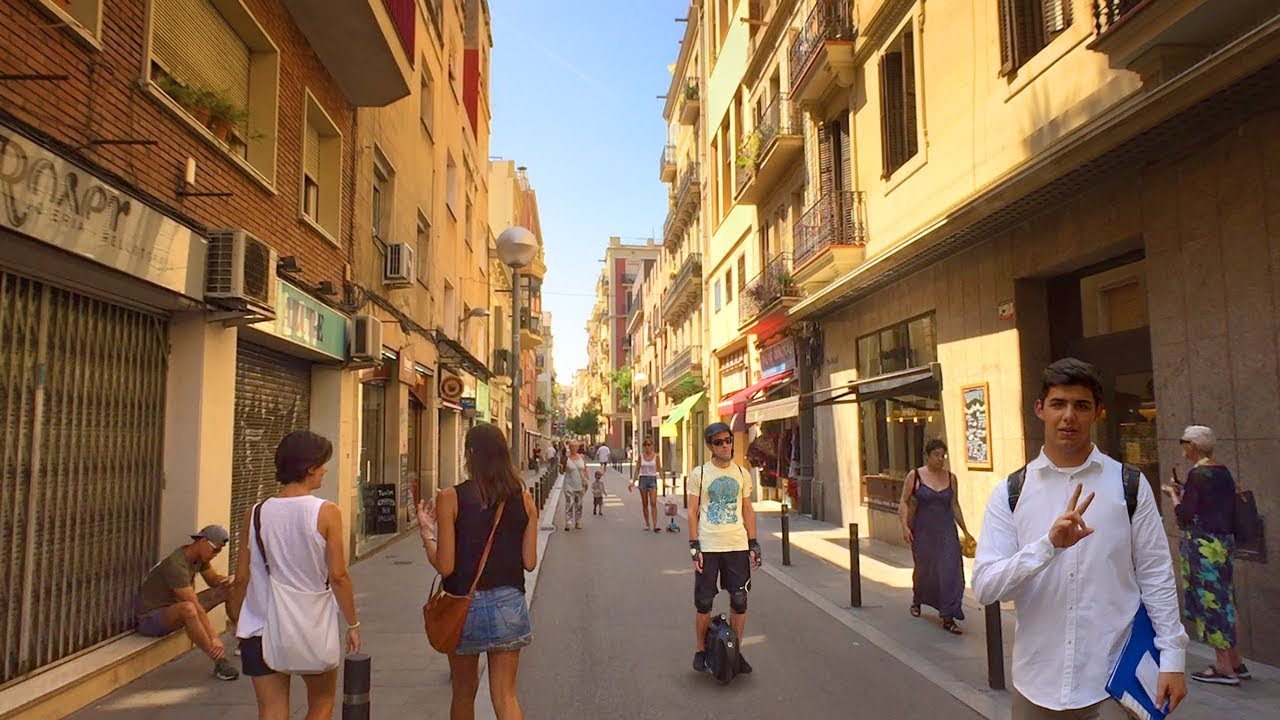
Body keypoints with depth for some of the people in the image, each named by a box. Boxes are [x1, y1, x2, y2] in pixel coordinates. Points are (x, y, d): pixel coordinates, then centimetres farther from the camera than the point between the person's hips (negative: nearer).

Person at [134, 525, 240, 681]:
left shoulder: (199, 556, -2)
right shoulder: (176, 565, -30)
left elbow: (214, 579, 13)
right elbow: (196, 606, -32)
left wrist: (230, 579, -12)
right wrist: (214, 638, -31)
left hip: (175, 607, 9)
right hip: (151, 617, -9)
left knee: (229, 590, 0)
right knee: (188, 609, -41)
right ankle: (219, 662, -30)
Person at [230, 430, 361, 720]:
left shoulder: (256, 513, -3)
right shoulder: (326, 513, -14)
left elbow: (242, 577, 2)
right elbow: (338, 576, -13)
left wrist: (237, 621, 17)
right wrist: (353, 623, -2)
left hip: (262, 628, 3)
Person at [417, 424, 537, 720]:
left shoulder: (450, 498, -13)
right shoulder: (524, 499, -4)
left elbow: (444, 566, -13)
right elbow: (529, 562, -1)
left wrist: (426, 530, 0)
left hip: (465, 605, -1)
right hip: (508, 604, 2)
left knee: (464, 692, 20)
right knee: (506, 696, 9)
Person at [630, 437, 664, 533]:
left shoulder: (655, 456, -1)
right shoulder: (641, 456, 3)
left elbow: (659, 469, 3)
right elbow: (637, 469, 8)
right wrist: (633, 482, 3)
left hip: (652, 479, -2)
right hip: (643, 479, 2)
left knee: (653, 503, -11)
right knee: (645, 503, 7)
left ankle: (655, 525, -14)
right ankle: (647, 524, 17)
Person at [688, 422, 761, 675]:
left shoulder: (742, 474, 8)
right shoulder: (699, 474, -1)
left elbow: (748, 510, 13)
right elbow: (692, 512, 0)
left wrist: (753, 544, 7)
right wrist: (694, 546, -7)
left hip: (738, 547, 3)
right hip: (708, 547, -2)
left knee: (739, 602, 5)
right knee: (704, 603, 4)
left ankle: (735, 652, 21)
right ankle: (700, 651, 22)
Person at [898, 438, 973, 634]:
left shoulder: (950, 477, 5)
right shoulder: (915, 476, -4)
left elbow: (955, 505, 12)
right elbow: (904, 502, -3)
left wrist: (965, 531, 12)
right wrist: (905, 526, -15)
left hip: (946, 531, 2)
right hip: (923, 531, -2)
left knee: (950, 571, -8)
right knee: (924, 570, 11)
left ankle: (948, 618, -2)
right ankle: (917, 600, 41)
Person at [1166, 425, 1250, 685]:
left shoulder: (1198, 474, -17)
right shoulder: (1223, 471, 10)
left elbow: (1184, 515, -16)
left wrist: (1173, 494, -1)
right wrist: (1183, 492, 16)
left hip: (1204, 544, -9)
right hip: (1223, 540, 9)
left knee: (1210, 600, -1)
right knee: (1221, 598, 16)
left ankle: (1224, 667, 6)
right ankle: (1235, 662, 24)